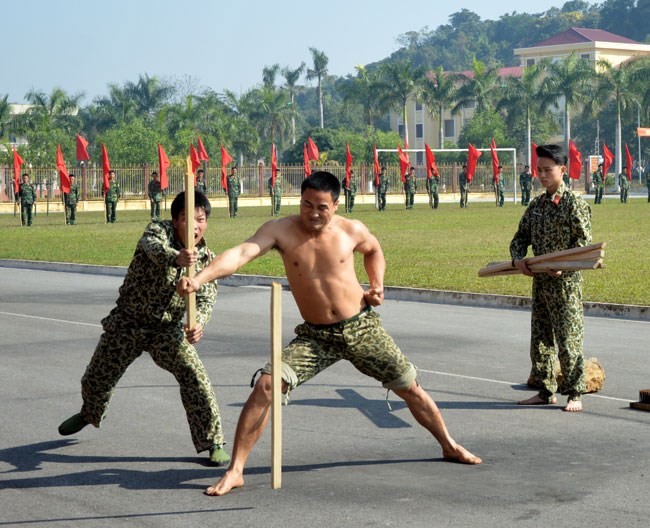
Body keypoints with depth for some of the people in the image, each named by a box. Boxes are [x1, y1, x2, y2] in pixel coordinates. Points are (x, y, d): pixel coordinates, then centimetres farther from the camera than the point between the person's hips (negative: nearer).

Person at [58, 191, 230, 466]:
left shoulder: (207, 258, -9)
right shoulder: (159, 230, -18)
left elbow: (205, 297, -22)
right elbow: (153, 247, -42)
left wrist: (198, 323, -45)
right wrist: (176, 258, -66)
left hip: (167, 329, 1)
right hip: (127, 322, 0)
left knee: (194, 376, -22)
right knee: (96, 379, 14)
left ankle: (212, 441, -8)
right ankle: (90, 413, 50)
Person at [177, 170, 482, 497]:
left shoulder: (351, 231, -6)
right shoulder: (281, 231, -13)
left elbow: (374, 250, 19)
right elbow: (242, 253, -30)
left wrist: (377, 283, 1)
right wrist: (200, 279, -44)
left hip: (362, 328, 1)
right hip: (315, 336, -1)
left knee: (410, 388, 11)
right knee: (265, 386, -20)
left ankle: (449, 446, 38)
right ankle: (235, 471, -12)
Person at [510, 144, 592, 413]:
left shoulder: (574, 203, -9)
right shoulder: (536, 204, 11)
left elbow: (585, 242, -12)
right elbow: (520, 237, 15)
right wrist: (517, 259, -6)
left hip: (566, 282, -7)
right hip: (540, 281, 7)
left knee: (569, 340, -4)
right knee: (540, 339, 11)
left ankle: (574, 393, 4)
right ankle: (546, 391, 20)